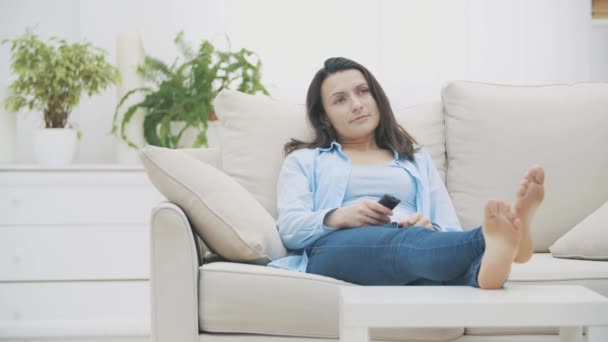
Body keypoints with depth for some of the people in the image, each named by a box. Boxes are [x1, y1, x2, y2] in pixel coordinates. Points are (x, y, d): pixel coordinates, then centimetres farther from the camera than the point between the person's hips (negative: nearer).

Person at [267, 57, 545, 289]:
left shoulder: (417, 159, 33)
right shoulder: (305, 161, 28)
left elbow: (451, 231, 19)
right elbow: (289, 227, 9)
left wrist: (429, 227, -7)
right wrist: (339, 217, -13)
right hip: (337, 249, -2)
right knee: (409, 242, -40)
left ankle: (488, 262, -72)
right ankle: (491, 241, -69)